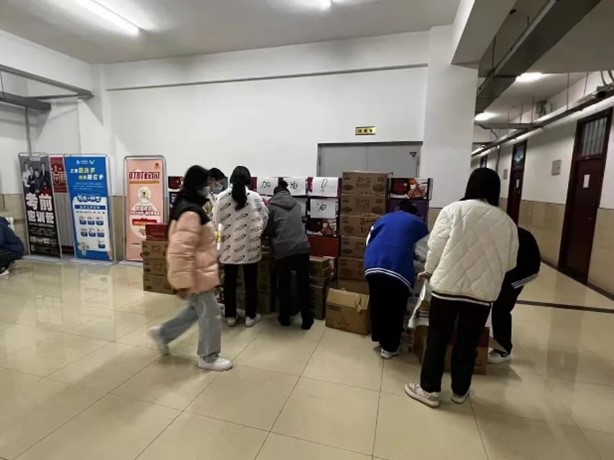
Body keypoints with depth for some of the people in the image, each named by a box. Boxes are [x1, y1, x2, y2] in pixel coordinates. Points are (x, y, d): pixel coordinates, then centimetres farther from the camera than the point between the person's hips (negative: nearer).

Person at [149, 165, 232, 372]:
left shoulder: (189, 207, 9)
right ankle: (208, 358, 23)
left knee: (196, 310, 25)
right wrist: (182, 282, -27)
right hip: (196, 275, -10)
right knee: (211, 315, 5)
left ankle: (163, 333, 39)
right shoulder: (191, 212, -25)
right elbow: (180, 251, -30)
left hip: (198, 272, 10)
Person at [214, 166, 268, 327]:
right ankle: (250, 316, 21)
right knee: (250, 282, 11)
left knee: (229, 281, 14)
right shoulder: (255, 197, -9)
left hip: (229, 246, 1)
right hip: (250, 247, -1)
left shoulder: (222, 197, -6)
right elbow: (264, 219, -6)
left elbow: (216, 221, -3)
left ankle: (230, 316, 24)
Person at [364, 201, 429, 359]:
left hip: (373, 265, 4)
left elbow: (368, 241, 27)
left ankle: (378, 337, 36)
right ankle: (389, 347, 20)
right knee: (395, 309, 10)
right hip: (398, 268, -3)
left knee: (377, 304, 20)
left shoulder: (384, 218, 28)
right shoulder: (418, 223, 20)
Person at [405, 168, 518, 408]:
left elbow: (436, 247, -7)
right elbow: (510, 262, 10)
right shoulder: (507, 222, 3)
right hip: (483, 291, 3)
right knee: (468, 343, 17)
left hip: (447, 286, -3)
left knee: (437, 339, 11)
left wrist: (429, 271, 10)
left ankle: (429, 390, 21)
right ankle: (460, 391, 33)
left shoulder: (454, 209, -7)